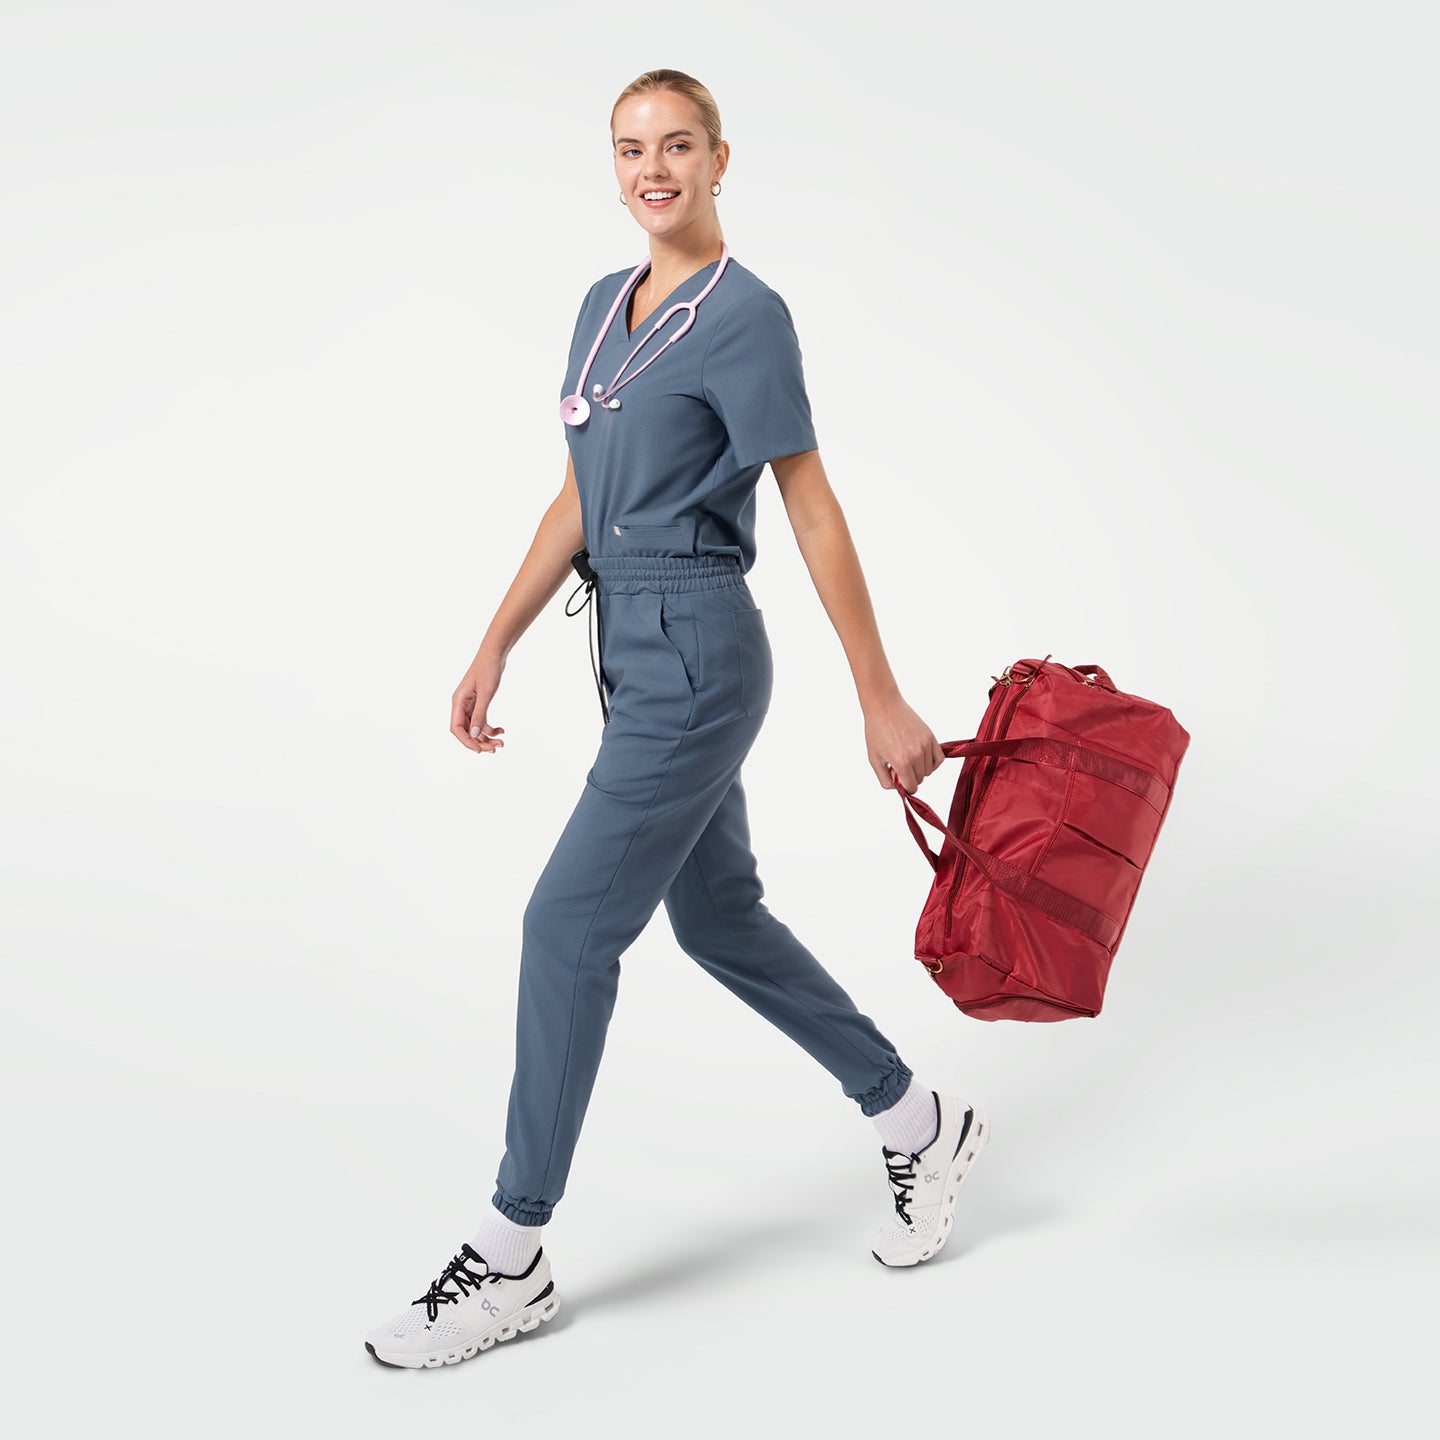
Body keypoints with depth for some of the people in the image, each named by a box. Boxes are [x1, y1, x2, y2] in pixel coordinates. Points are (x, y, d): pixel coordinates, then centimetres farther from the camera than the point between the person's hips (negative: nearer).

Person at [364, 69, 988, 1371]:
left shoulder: (744, 313, -9)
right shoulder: (605, 304, 14)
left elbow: (815, 516, -10)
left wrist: (881, 703, -9)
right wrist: (496, 646, 12)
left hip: (696, 652, -9)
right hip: (634, 651, 9)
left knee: (570, 924, -7)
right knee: (719, 919, 16)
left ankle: (512, 1261, 6)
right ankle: (921, 1124, 32)